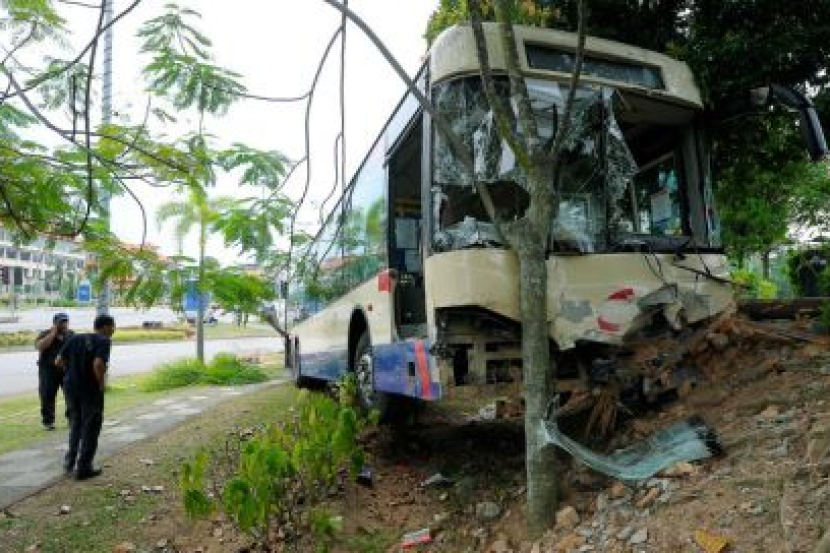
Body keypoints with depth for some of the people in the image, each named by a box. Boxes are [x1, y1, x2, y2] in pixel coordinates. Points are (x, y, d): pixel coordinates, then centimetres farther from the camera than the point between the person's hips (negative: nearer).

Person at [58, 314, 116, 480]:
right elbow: (98, 364, -26)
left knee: (75, 422, 26)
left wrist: (72, 374, 16)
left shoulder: (75, 338, 8)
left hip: (70, 386, 6)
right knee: (90, 427, 7)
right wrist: (101, 384, -13)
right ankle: (83, 468, 12)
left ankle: (70, 459, 28)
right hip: (90, 389, -6)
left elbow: (60, 360, 6)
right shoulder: (103, 341, -12)